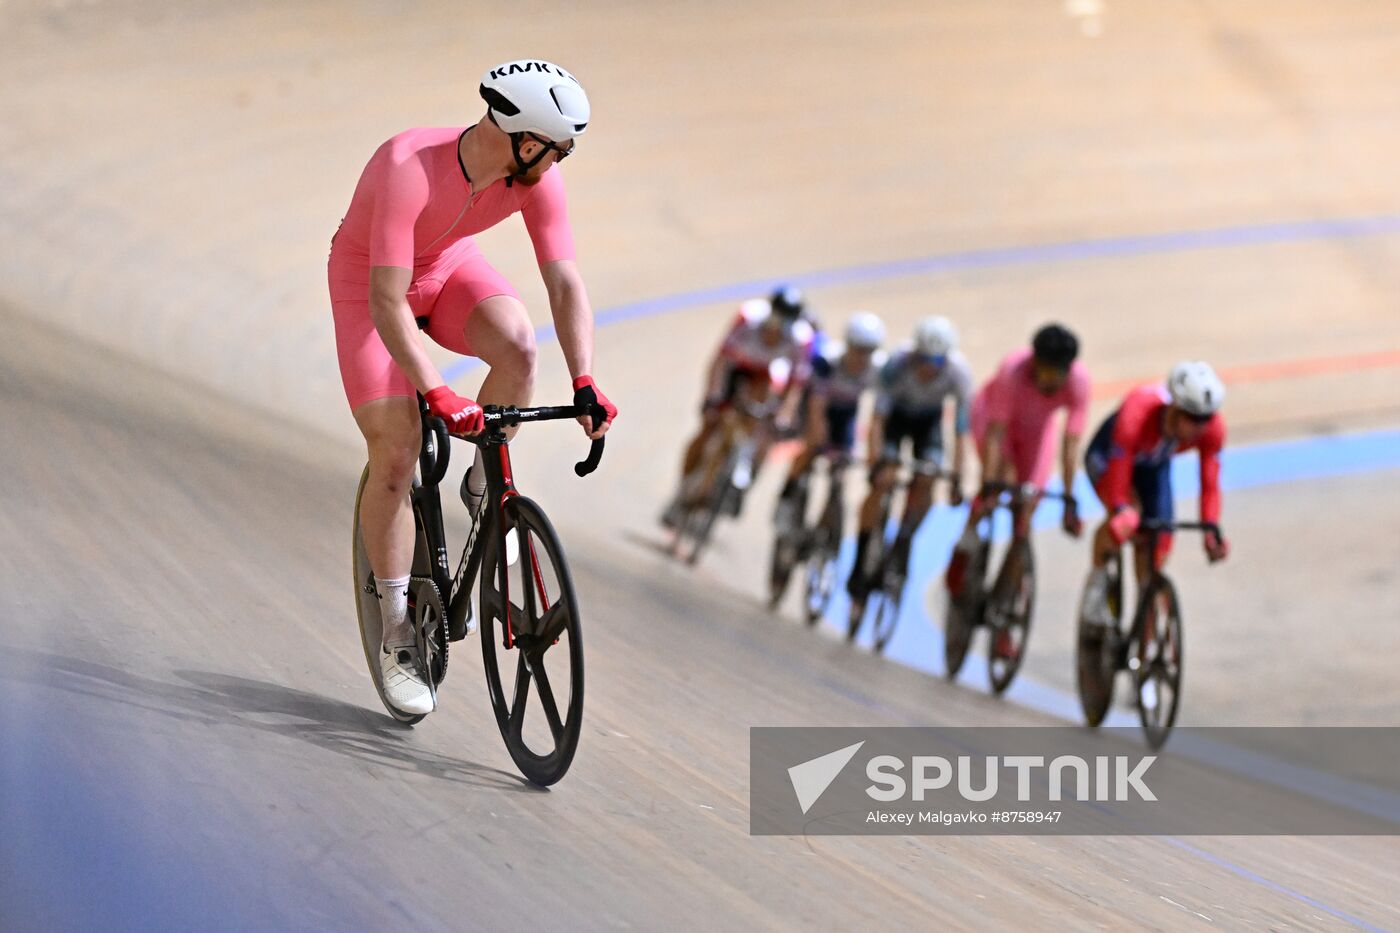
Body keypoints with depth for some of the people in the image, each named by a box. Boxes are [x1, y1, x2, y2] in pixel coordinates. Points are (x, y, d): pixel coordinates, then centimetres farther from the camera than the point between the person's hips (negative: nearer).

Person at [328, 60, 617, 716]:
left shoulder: (537, 177, -23)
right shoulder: (409, 170, -39)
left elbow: (564, 282, -21)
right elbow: (387, 303, -41)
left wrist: (583, 383, -34)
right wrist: (434, 393, -50)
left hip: (449, 267, 4)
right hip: (369, 279, -4)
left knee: (518, 347, -29)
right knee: (395, 455, -11)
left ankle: (484, 486, -2)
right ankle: (396, 634, 2)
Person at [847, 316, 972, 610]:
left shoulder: (958, 373, -32)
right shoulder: (897, 365, -35)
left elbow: (961, 430, -28)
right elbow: (878, 417, -36)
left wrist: (956, 477, -33)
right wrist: (876, 462, -46)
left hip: (929, 419, 2)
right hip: (897, 413, -2)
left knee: (925, 481, -21)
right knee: (881, 483, -18)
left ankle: (902, 543, 2)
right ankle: (859, 568, -12)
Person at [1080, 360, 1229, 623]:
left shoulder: (1212, 426, -31)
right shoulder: (1136, 415, -44)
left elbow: (1210, 485, -22)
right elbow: (1117, 477, -42)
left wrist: (1211, 528, -32)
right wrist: (1120, 512, -54)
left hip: (1154, 465, 4)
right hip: (1106, 456, -4)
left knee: (1155, 550, -2)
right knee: (1125, 522, -33)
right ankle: (1098, 574, -4)